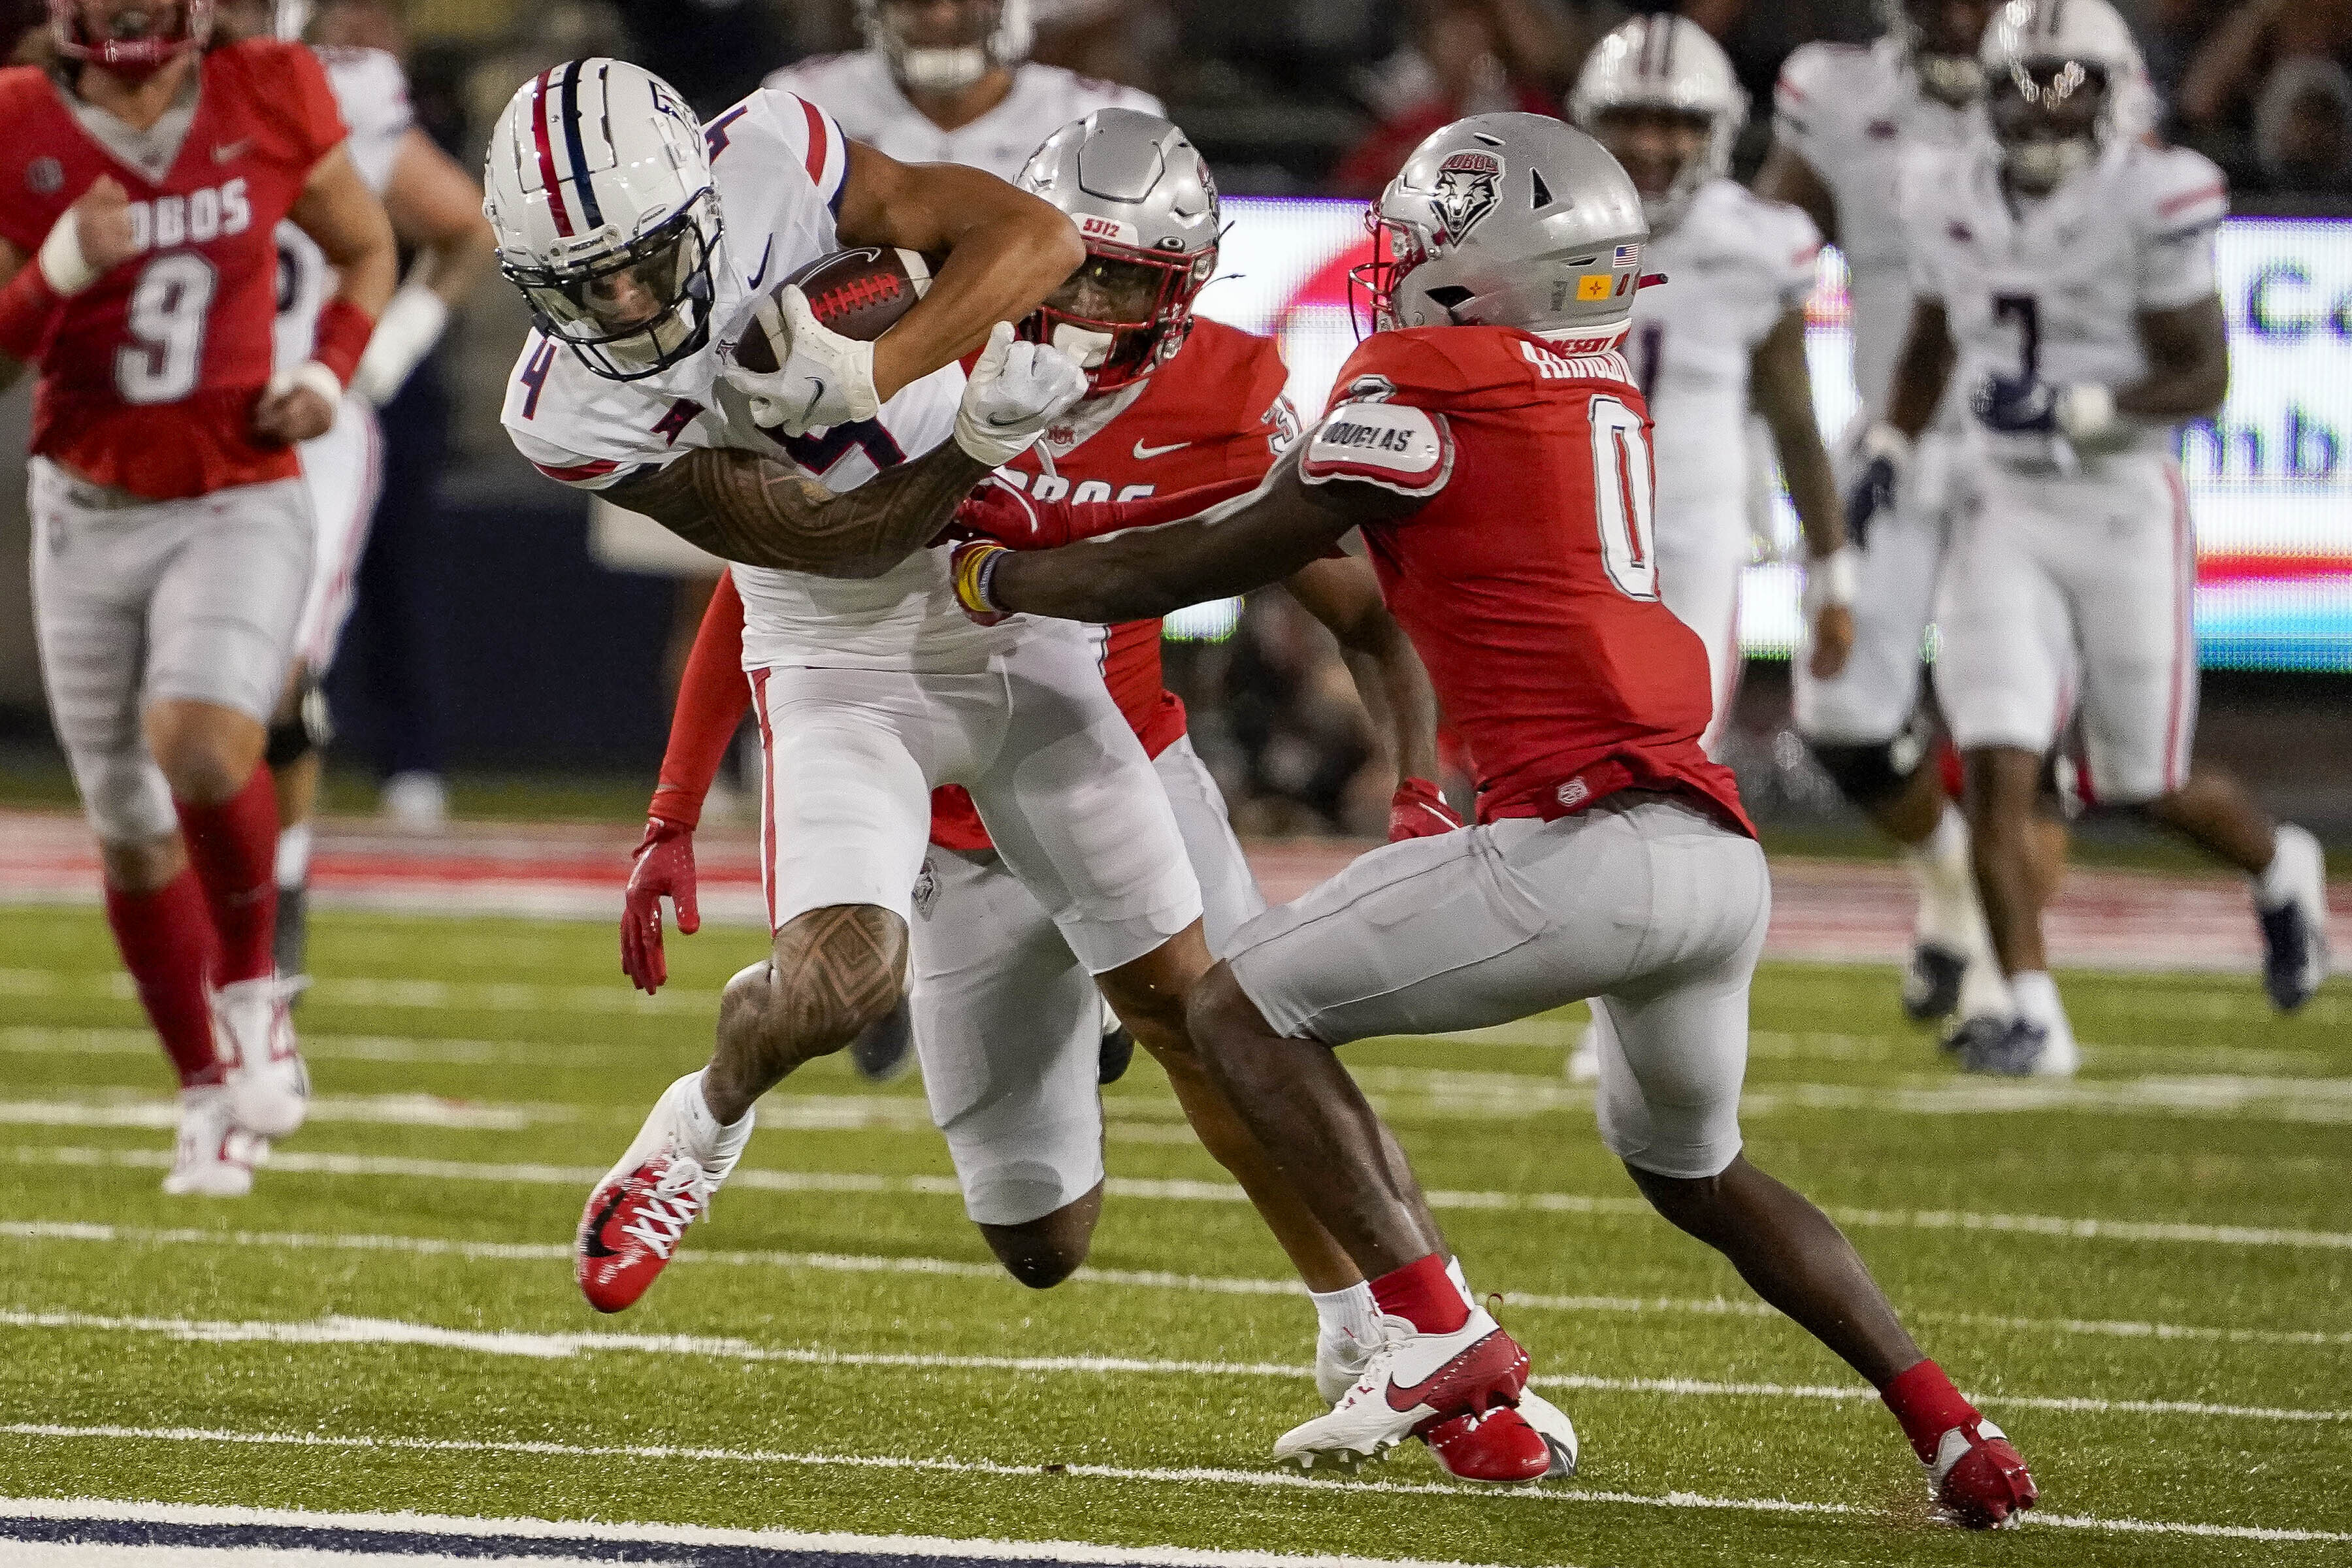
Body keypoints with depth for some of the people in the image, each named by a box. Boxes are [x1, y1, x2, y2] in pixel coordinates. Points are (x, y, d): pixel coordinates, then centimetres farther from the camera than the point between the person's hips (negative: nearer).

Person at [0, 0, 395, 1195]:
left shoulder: (269, 101, -7)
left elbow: (366, 251, 11)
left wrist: (329, 374, -6)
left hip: (238, 507, -2)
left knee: (202, 748, -27)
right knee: (132, 830, 9)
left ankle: (251, 988, 1)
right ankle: (209, 1094, 29)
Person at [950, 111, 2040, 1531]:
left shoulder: (1433, 380, -4)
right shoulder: (1599, 390, 20)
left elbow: (1228, 561, 4)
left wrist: (1006, 582, 19)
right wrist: (1045, 527, 26)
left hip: (1590, 840, -8)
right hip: (1725, 860, 8)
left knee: (1249, 1012, 4)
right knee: (1695, 1170, 29)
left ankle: (1438, 1331, -8)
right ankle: (1950, 1426, 21)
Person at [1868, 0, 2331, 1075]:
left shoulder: (2154, 200, -13)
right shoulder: (1953, 200, 3)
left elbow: (2203, 377, -13)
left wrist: (2076, 409, -25)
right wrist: (1891, 450, 9)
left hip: (2126, 511, -4)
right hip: (2006, 512, 4)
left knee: (2148, 785, 7)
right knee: (1996, 768, -11)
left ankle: (2279, 870, 39)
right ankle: (2027, 1012, -8)